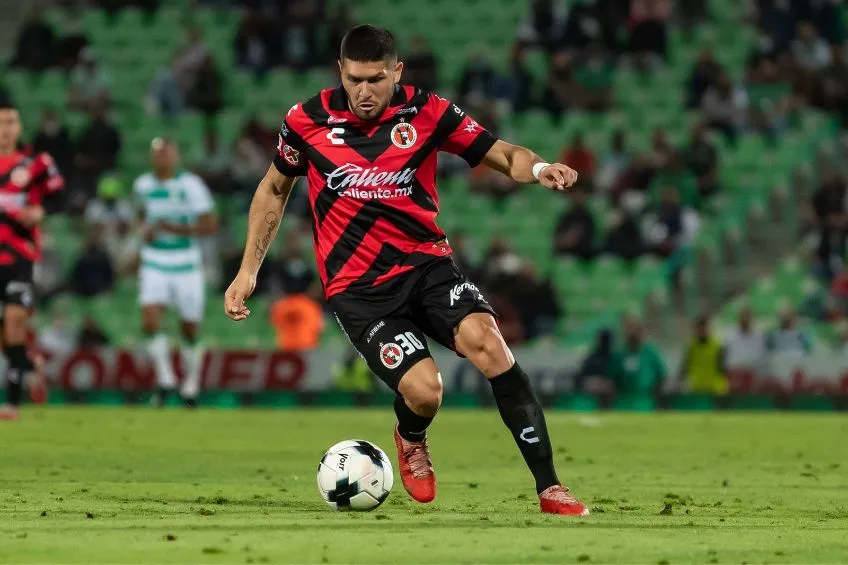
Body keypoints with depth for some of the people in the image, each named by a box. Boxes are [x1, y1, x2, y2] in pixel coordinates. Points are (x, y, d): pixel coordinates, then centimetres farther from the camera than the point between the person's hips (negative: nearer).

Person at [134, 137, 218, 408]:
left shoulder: (190, 185, -11)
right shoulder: (142, 185, 4)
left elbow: (210, 224, -12)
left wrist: (176, 228, -21)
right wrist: (147, 228, 5)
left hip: (186, 266, -3)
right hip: (154, 264, 3)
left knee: (190, 329, 6)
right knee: (150, 319, -17)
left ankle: (191, 383, 26)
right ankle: (165, 378, -6)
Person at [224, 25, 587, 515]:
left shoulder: (426, 112, -3)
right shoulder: (308, 121, -2)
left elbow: (503, 155, 1)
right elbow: (274, 190, 15)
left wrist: (538, 168, -22)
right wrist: (249, 270, 11)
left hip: (426, 262, 1)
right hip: (357, 288, -1)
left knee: (485, 340, -29)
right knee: (423, 389, -23)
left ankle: (549, 488, -22)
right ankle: (412, 440, 19)